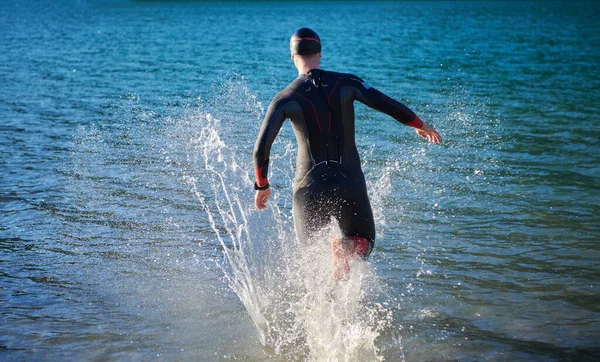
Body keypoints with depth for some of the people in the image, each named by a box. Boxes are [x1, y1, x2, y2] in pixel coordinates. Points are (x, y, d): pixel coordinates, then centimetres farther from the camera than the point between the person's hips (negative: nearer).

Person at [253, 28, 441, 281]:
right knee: (364, 242, 19)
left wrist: (262, 185, 6)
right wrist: (420, 126, 16)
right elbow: (393, 108, -3)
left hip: (310, 188, 0)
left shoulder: (284, 99, -4)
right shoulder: (346, 83, -3)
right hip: (350, 184, 0)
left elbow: (261, 148, -9)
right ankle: (344, 249, -18)